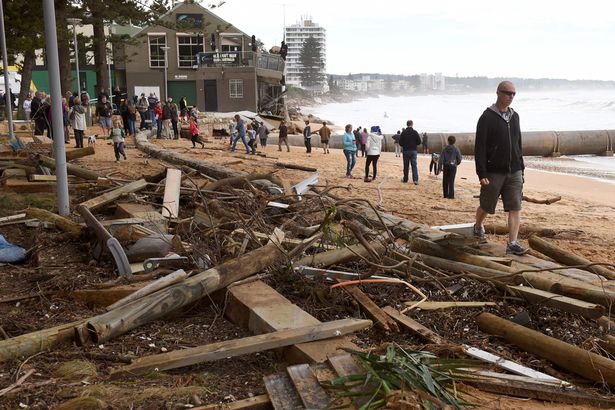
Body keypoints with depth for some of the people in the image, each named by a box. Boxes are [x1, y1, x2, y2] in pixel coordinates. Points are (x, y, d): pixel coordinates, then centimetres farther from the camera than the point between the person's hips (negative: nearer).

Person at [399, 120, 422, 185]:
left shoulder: (403, 132, -6)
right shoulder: (415, 132, -4)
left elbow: (400, 143, -5)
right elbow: (419, 142, -2)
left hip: (405, 151, 0)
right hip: (413, 151, 0)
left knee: (406, 166, 9)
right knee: (414, 165, 2)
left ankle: (405, 179, 14)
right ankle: (415, 179, -8)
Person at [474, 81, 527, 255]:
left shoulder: (514, 116, 11)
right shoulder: (487, 117, -9)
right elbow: (479, 148, -13)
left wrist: (521, 167, 15)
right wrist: (482, 174, -19)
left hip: (514, 172, 5)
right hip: (494, 172, -5)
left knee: (515, 208, -5)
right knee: (486, 206, 9)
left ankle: (512, 243, -4)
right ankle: (478, 226, 39)